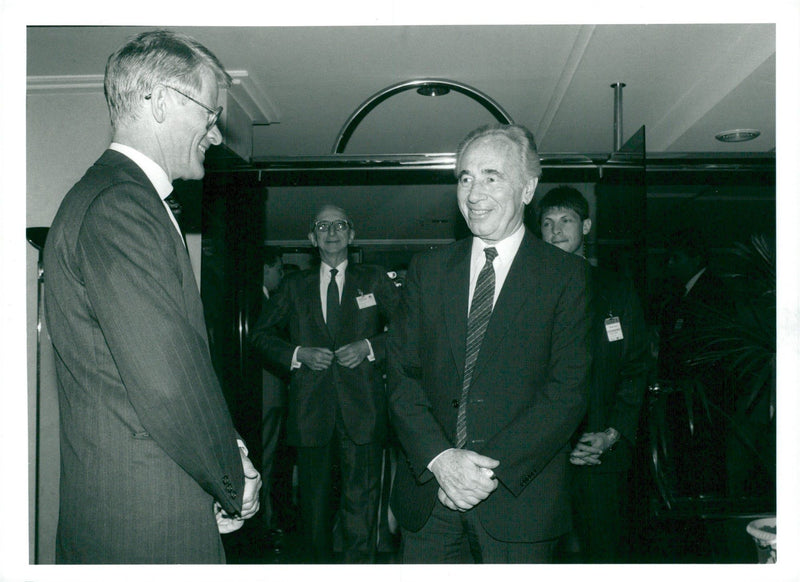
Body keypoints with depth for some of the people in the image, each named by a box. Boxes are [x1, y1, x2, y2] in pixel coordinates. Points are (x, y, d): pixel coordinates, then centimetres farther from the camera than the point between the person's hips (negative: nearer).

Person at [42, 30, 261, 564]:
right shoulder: (119, 206, -19)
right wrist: (235, 482, -10)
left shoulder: (124, 197, 14)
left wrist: (228, 449, 6)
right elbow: (167, 384, -24)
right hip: (147, 525, -9)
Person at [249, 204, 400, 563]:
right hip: (310, 409, 2)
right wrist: (298, 354, -2)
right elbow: (260, 335, 15)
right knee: (315, 499, 9)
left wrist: (370, 347, -8)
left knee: (360, 501, -8)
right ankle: (322, 566, 27)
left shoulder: (375, 280, 11)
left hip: (361, 411, -2)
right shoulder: (295, 287, 14)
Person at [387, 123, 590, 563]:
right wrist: (439, 458, -12)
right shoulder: (427, 269, 7)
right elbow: (401, 374, 2)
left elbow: (568, 391, -8)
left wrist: (494, 469, -16)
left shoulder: (565, 275, -1)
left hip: (518, 498, -2)